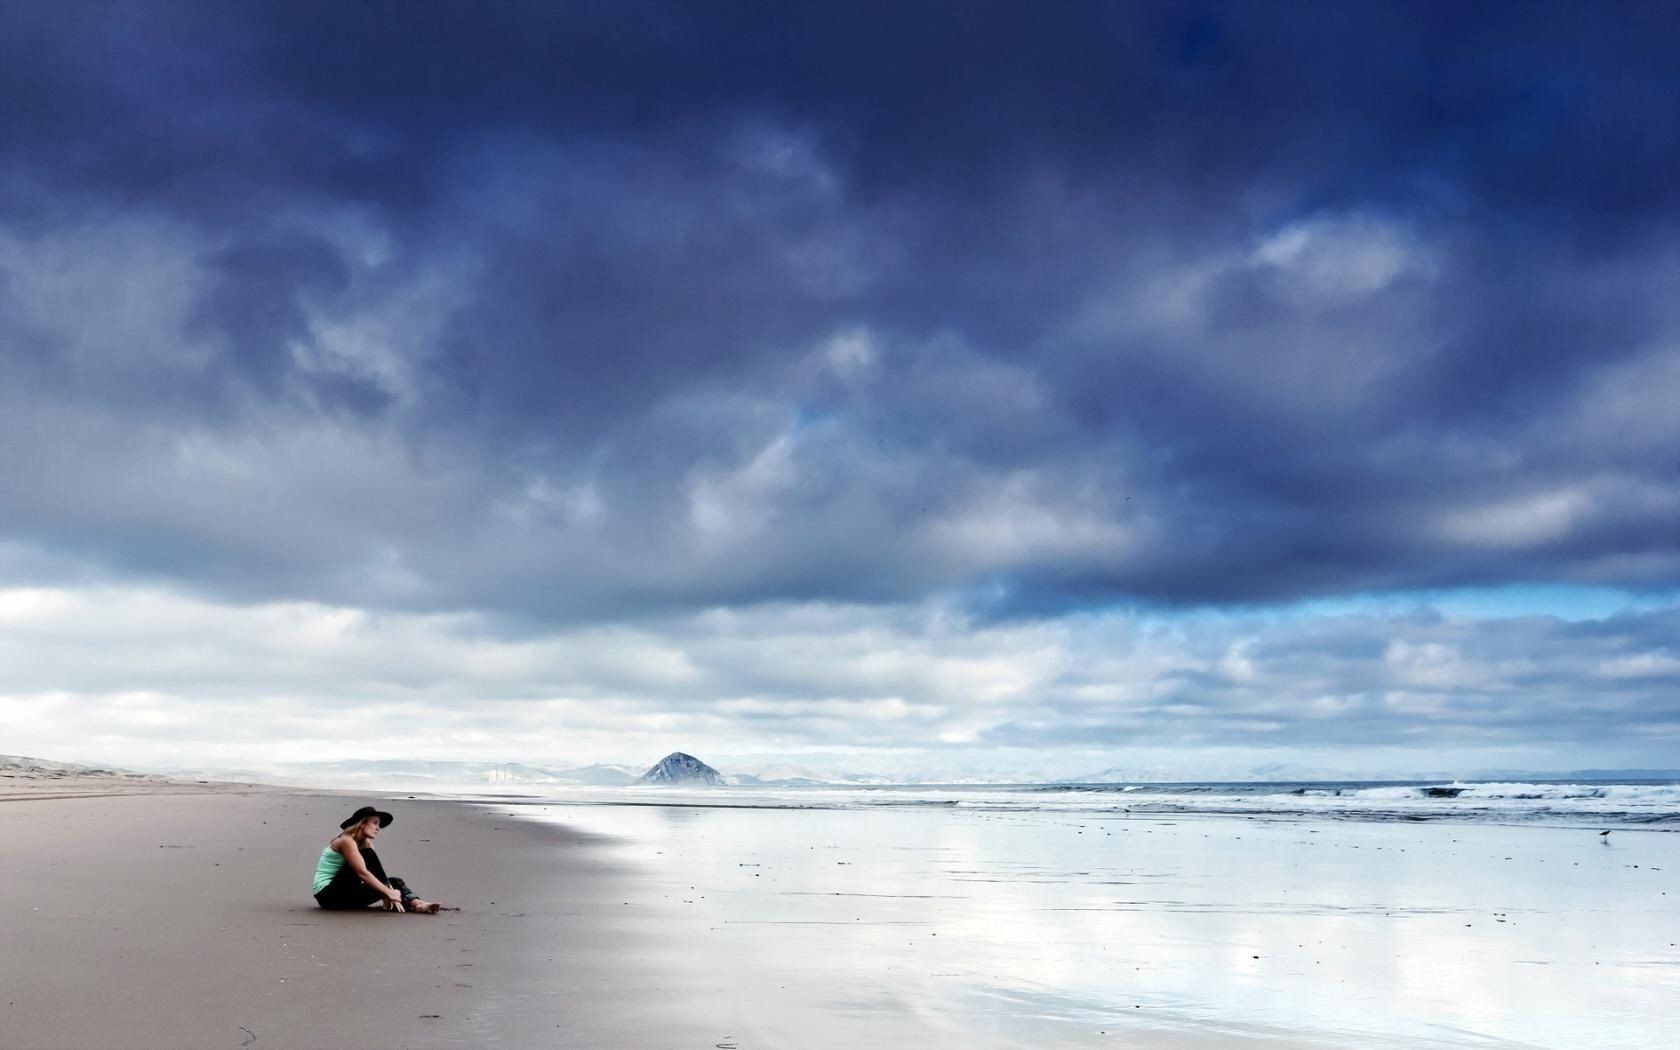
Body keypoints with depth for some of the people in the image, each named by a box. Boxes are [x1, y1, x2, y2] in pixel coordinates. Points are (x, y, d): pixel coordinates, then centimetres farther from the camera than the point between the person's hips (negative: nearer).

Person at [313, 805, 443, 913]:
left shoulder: (364, 844, 11)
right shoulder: (347, 841, -16)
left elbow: (377, 872, 1)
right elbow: (363, 873, -26)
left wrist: (389, 893, -15)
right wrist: (389, 892, -26)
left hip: (344, 892, 9)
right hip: (328, 894, -9)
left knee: (394, 882, -4)